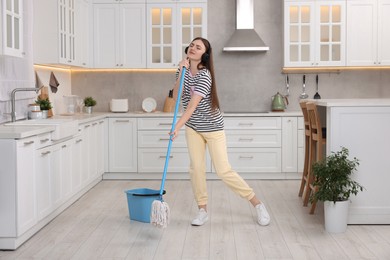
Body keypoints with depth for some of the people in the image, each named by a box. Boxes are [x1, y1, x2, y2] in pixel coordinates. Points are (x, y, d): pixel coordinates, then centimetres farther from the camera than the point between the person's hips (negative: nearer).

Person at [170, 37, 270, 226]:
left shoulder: (204, 75, -22)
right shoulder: (184, 69, 2)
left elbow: (192, 105, -29)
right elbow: (176, 97, -10)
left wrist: (177, 127, -37)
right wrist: (181, 73, -19)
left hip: (212, 127, -6)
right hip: (193, 127, 6)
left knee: (223, 171, -8)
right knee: (196, 168, -1)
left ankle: (257, 203, 6)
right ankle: (202, 210, 11)